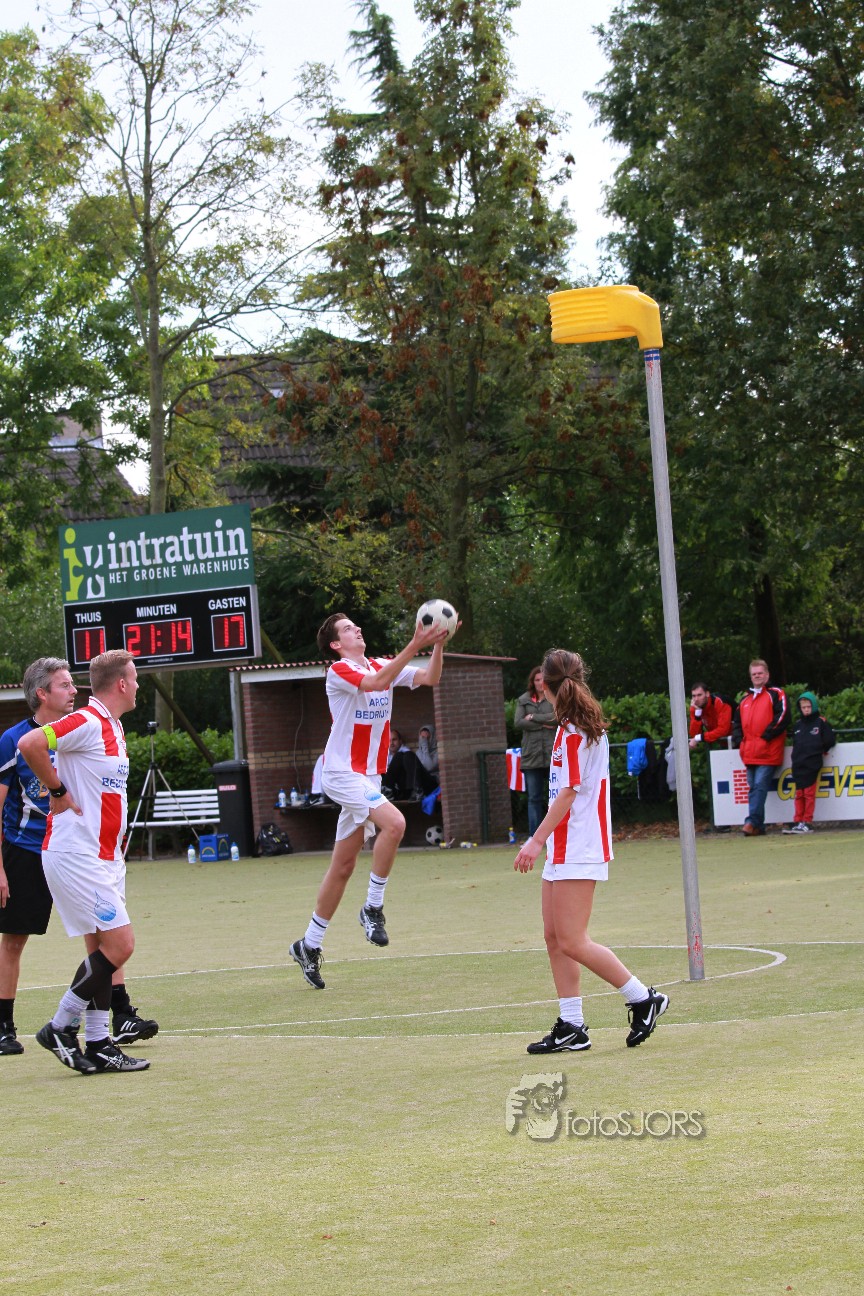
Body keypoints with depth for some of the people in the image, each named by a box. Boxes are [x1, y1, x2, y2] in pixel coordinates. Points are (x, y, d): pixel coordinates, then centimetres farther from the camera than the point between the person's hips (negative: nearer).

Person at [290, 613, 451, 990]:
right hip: (343, 772, -8)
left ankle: (309, 945, 18)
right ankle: (373, 908, -14)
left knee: (343, 866, 10)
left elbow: (429, 678, -1)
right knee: (394, 822, -28)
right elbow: (375, 682, -30)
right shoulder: (339, 671, -10)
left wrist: (437, 645, -18)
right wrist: (414, 645, -35)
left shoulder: (383, 664, 10)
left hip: (368, 777, 8)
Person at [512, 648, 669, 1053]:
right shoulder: (584, 725, 13)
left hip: (578, 850, -10)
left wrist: (537, 840, -18)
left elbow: (568, 792, -18)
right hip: (564, 849, 10)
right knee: (555, 937, 7)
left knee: (572, 942, -10)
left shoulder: (573, 731, -15)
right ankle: (571, 1027, 8)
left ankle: (643, 999, 0)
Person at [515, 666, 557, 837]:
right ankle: (534, 836, 5)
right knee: (534, 797, 3)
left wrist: (533, 717, -8)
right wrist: (544, 724, -7)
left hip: (553, 755, -2)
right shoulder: (524, 700, 11)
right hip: (532, 755, 2)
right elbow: (518, 722, -1)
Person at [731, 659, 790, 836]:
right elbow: (737, 722, 27)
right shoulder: (745, 699, 22)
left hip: (768, 752, -7)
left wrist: (766, 735, -14)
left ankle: (752, 821, -19)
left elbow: (782, 717, -10)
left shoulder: (776, 694, 1)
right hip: (749, 753, 7)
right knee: (753, 788, 5)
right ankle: (758, 827, 7)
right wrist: (739, 740, 9)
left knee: (760, 786, -14)